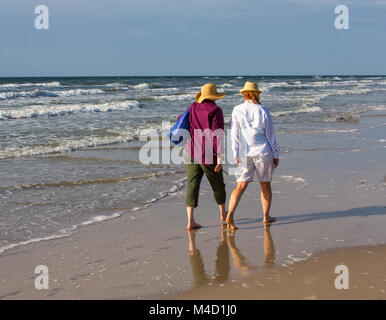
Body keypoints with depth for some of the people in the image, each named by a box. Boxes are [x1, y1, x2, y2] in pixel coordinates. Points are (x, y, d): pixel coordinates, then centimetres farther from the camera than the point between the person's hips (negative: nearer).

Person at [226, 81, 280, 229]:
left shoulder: (237, 110, -2)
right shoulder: (263, 110, -2)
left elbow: (235, 134, -3)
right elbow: (270, 134, 2)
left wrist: (236, 154, 2)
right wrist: (275, 154, 9)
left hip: (244, 153, 1)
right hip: (263, 151, 0)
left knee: (241, 185, 0)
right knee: (265, 185, 15)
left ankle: (230, 215, -17)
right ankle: (266, 216, 22)